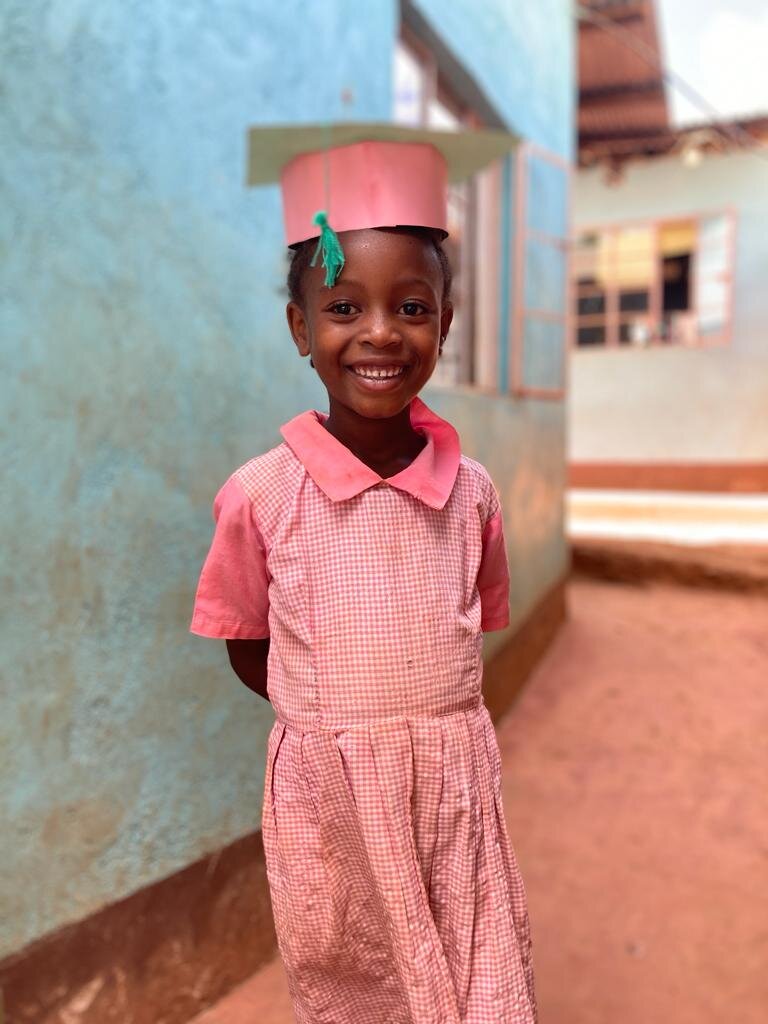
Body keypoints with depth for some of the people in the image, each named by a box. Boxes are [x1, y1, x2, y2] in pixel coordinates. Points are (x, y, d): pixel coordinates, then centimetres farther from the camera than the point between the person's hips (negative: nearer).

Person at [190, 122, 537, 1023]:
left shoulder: (470, 491, -4)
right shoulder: (262, 494, -10)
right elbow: (247, 651, 2)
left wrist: (418, 713, 1)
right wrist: (335, 715, -2)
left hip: (457, 785, 1)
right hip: (326, 798, -1)